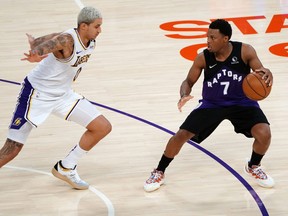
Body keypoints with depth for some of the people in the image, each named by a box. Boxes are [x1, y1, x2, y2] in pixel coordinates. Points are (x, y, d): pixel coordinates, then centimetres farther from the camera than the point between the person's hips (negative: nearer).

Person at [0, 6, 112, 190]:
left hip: (62, 94, 8)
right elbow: (47, 44, -50)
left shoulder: (91, 42, -4)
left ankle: (66, 168, 15)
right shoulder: (67, 40, -28)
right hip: (37, 93, -8)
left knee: (103, 127, 2)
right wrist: (36, 54, -70)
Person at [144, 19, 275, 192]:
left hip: (242, 103, -1)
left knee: (264, 134, -22)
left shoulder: (245, 51, -20)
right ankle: (159, 173, 13)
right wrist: (184, 95, -28)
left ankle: (254, 167, 11)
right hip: (212, 104, 1)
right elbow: (189, 81, -5)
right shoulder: (203, 58, -17)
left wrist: (267, 74, -44)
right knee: (181, 135, -10)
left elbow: (261, 73, -18)